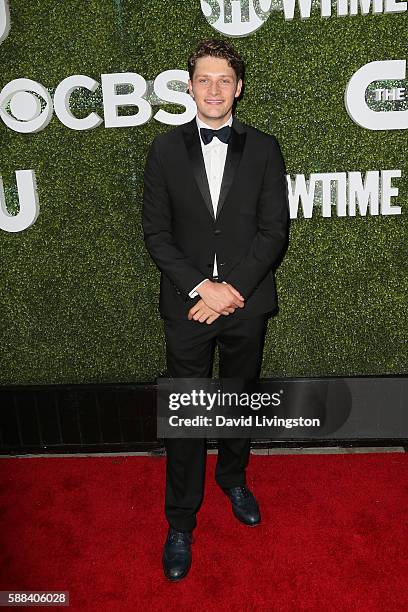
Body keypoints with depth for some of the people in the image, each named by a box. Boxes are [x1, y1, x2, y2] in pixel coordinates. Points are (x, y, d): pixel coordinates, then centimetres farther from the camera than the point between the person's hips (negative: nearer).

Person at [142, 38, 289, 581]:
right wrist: (201, 288, -14)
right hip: (188, 305, -1)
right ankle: (181, 524, 24)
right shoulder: (166, 149, 2)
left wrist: (233, 288, -15)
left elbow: (275, 232, -4)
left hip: (246, 303, 1)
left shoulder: (264, 149, 2)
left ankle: (233, 477, 46)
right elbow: (157, 233, -3)